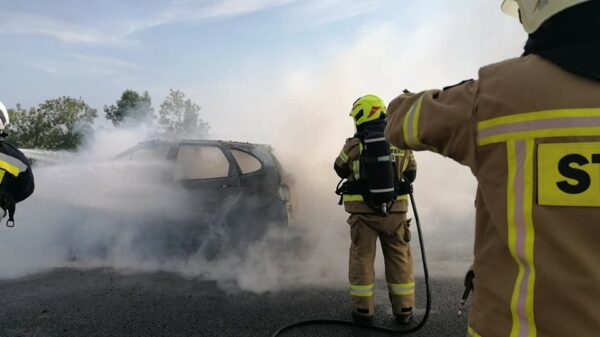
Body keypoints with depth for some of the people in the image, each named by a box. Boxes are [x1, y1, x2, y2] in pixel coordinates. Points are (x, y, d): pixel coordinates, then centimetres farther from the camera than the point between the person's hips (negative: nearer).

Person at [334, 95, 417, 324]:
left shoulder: (354, 145, -9)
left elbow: (340, 170, 7)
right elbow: (411, 174, 10)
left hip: (363, 211, -2)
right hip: (395, 210, 2)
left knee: (362, 258, 9)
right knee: (399, 259, 13)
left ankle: (363, 310, 14)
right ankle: (403, 309, 20)